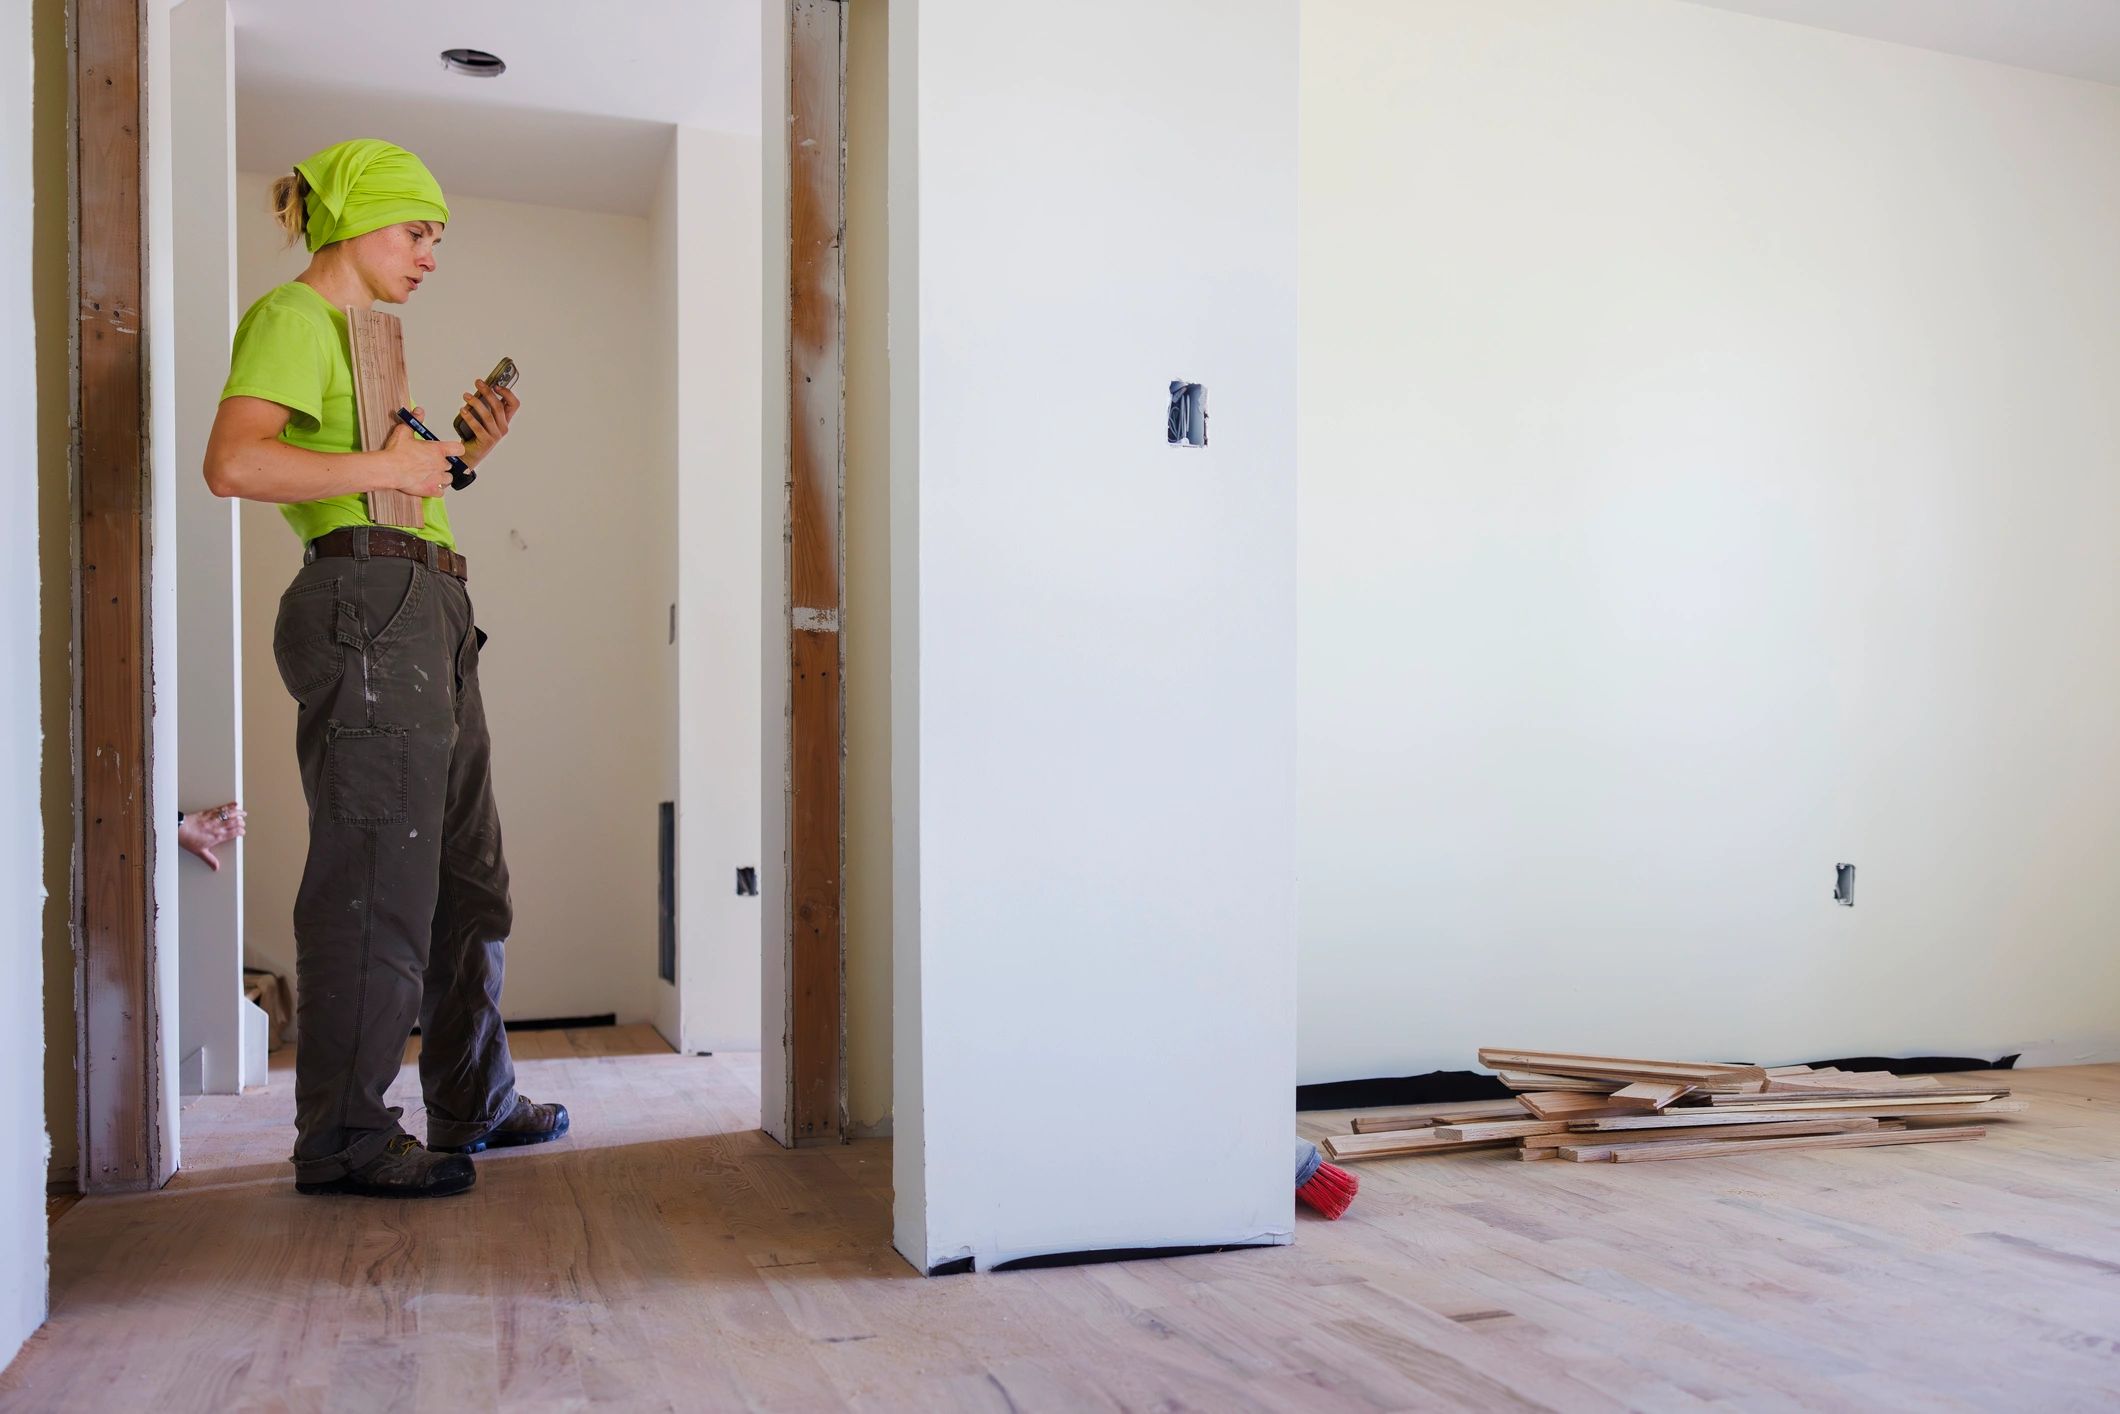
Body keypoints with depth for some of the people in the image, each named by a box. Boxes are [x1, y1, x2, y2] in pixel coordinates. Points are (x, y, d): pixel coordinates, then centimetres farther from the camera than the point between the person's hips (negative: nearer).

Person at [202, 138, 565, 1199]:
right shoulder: (292, 316, -2)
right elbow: (234, 462, -19)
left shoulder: (360, 333, 28)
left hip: (430, 611, 10)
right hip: (367, 604, -10)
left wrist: (463, 452, 15)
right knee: (377, 875, -8)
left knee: (467, 873, 13)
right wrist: (384, 466, -13)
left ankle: (473, 1102, 24)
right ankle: (344, 1139, 2)